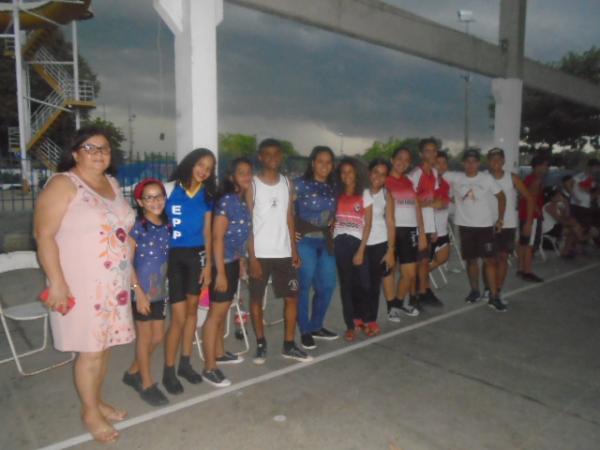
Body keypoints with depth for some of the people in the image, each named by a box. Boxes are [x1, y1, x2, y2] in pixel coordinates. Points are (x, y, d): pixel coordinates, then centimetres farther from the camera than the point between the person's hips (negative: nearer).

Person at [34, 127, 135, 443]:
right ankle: (89, 412, 22)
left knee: (105, 345, 15)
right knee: (90, 350, 2)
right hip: (81, 284, -6)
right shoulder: (62, 184, -11)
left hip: (113, 283, 7)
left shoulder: (112, 183, 11)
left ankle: (97, 401, 34)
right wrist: (57, 282, -21)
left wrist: (130, 271, 17)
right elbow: (44, 235, -16)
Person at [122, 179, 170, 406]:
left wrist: (165, 286, 7)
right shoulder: (136, 227, -13)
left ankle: (133, 372, 35)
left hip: (160, 290, 6)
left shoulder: (167, 226, 4)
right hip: (142, 291, -6)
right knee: (145, 336, 7)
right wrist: (139, 292, -18)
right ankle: (147, 384, 24)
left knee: (158, 337, 14)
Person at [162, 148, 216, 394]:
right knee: (179, 316, -6)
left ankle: (185, 363, 29)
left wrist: (208, 263, 5)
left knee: (192, 310, 12)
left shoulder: (207, 195, 6)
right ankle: (168, 371, 12)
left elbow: (207, 231, 8)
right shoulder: (170, 189, -7)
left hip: (196, 256, 5)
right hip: (173, 255, -5)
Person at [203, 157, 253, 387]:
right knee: (216, 313, -3)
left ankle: (219, 352, 34)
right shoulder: (226, 201, -17)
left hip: (234, 262, 9)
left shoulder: (243, 201, 9)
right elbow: (217, 238, -20)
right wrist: (220, 272, -22)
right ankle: (209, 368, 5)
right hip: (222, 263, -8)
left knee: (224, 310, 19)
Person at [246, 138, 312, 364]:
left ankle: (289, 345, 19)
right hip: (260, 253, -4)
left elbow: (289, 218, 11)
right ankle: (261, 344, 23)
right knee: (256, 298, 7)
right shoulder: (252, 185, -5)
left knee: (292, 297, 6)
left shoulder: (287, 183, 8)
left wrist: (294, 249, 5)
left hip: (283, 252, 4)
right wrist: (252, 257, -12)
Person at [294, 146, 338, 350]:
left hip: (325, 242, 6)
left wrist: (330, 228, 10)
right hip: (305, 241, -6)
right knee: (304, 286, 1)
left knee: (327, 285, 9)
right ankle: (305, 331, 14)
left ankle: (316, 326, 27)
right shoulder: (300, 184, -6)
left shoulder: (332, 187, 11)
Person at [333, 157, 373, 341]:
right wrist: (330, 243, -7)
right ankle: (350, 325, 13)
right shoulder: (337, 194, 10)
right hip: (340, 243, 1)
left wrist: (361, 250, -8)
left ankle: (360, 318, 24)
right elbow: (332, 220, 8)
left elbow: (367, 224, -1)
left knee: (363, 284, -4)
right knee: (346, 283, 2)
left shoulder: (364, 194, 4)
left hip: (357, 243, -1)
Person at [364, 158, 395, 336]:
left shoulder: (386, 195, 1)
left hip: (379, 244, 1)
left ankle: (370, 320, 18)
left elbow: (390, 223, 0)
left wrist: (390, 250, -4)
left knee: (374, 283, 7)